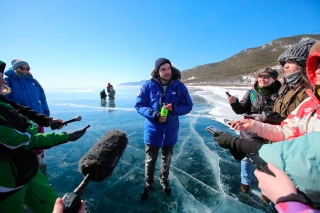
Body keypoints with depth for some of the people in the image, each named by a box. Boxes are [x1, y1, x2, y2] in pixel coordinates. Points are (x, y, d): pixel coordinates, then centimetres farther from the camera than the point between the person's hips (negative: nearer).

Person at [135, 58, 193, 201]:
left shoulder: (179, 86, -8)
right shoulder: (149, 85, -11)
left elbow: (188, 107, -4)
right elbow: (139, 105, -8)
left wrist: (174, 108, -24)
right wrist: (154, 114, -24)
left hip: (170, 130, 2)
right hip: (152, 130, -1)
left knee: (166, 159, 22)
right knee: (150, 159, 14)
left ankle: (164, 181, 50)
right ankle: (148, 185, 40)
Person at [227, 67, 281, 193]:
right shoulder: (252, 93, -4)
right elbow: (241, 110, -8)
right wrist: (234, 102, -25)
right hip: (249, 133, 2)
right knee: (246, 158, 16)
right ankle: (245, 182, 40)